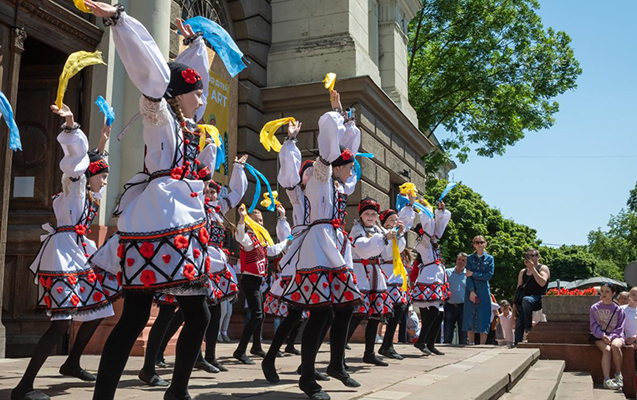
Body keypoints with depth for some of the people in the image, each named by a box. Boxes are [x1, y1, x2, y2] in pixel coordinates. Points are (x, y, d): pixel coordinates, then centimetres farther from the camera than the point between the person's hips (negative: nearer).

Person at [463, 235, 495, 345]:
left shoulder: (489, 258, 7)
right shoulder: (470, 258, 9)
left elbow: (489, 275, -4)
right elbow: (468, 276, -1)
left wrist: (473, 274, -8)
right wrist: (471, 291, -13)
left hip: (484, 291, -1)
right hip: (471, 291, 1)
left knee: (483, 319, -3)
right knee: (470, 319, 0)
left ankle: (482, 345, 2)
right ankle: (471, 344, 5)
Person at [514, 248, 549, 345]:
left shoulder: (543, 268, 6)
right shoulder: (523, 272, 24)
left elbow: (542, 283, -13)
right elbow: (518, 289, 22)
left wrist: (532, 268, -12)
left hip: (538, 300, -5)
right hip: (523, 301, 5)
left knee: (526, 300, -39)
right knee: (519, 323, -15)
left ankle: (528, 327, -31)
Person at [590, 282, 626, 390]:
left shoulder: (618, 310, 6)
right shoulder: (594, 308, 7)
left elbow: (620, 328, 2)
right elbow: (594, 326, 1)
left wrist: (611, 337, -16)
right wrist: (603, 336, -16)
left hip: (615, 335, 0)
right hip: (599, 336, 0)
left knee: (615, 345, -36)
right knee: (607, 349, -32)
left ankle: (618, 375, -18)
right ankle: (607, 379, -39)